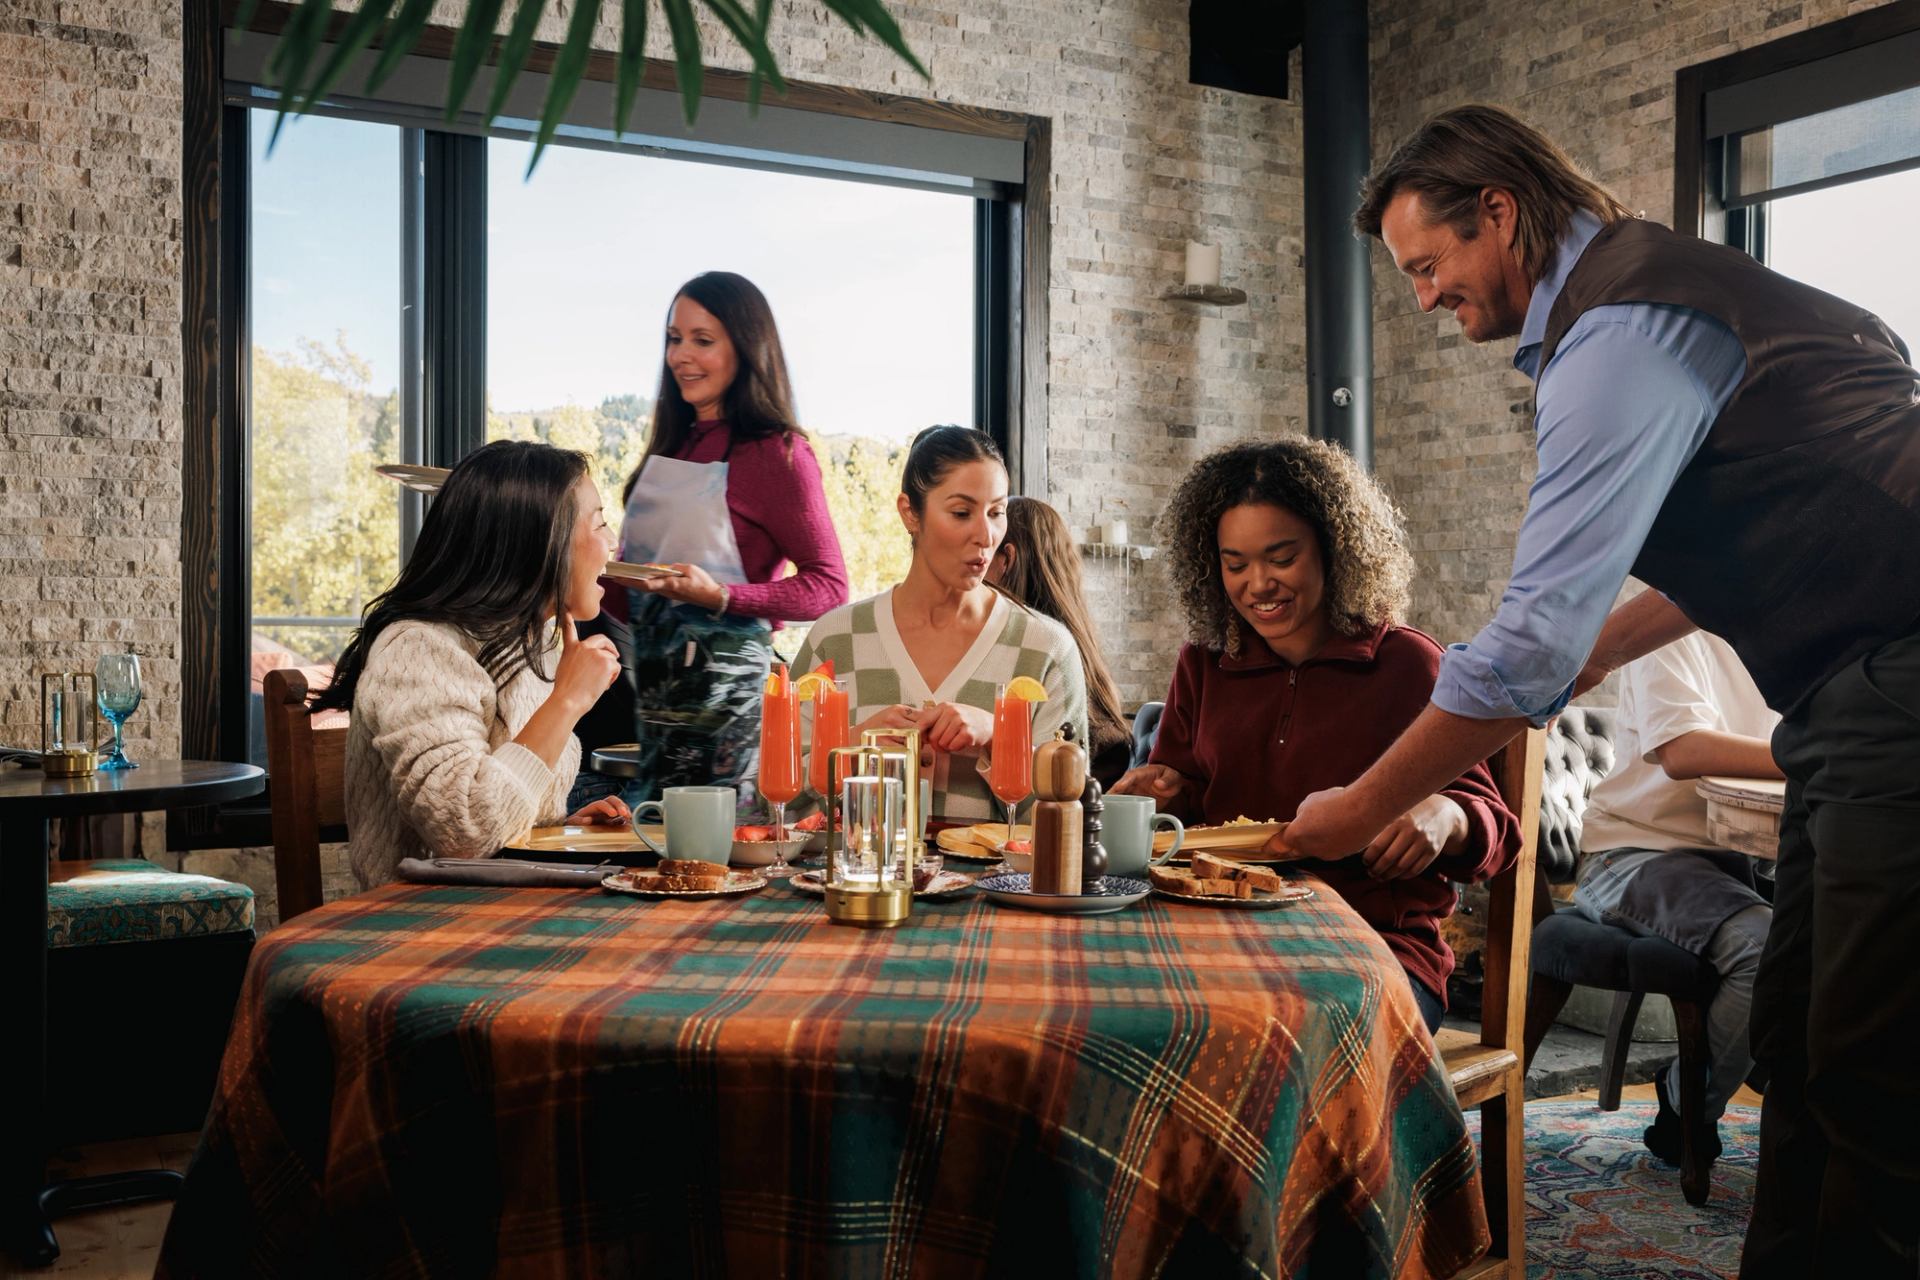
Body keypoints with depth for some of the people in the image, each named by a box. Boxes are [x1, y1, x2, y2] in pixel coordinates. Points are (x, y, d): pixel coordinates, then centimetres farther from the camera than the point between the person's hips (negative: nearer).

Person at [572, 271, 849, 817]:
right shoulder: (673, 446, 16)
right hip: (648, 671, 7)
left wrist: (720, 596, -21)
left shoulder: (776, 453, -6)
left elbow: (829, 586, -10)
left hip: (723, 678, -6)